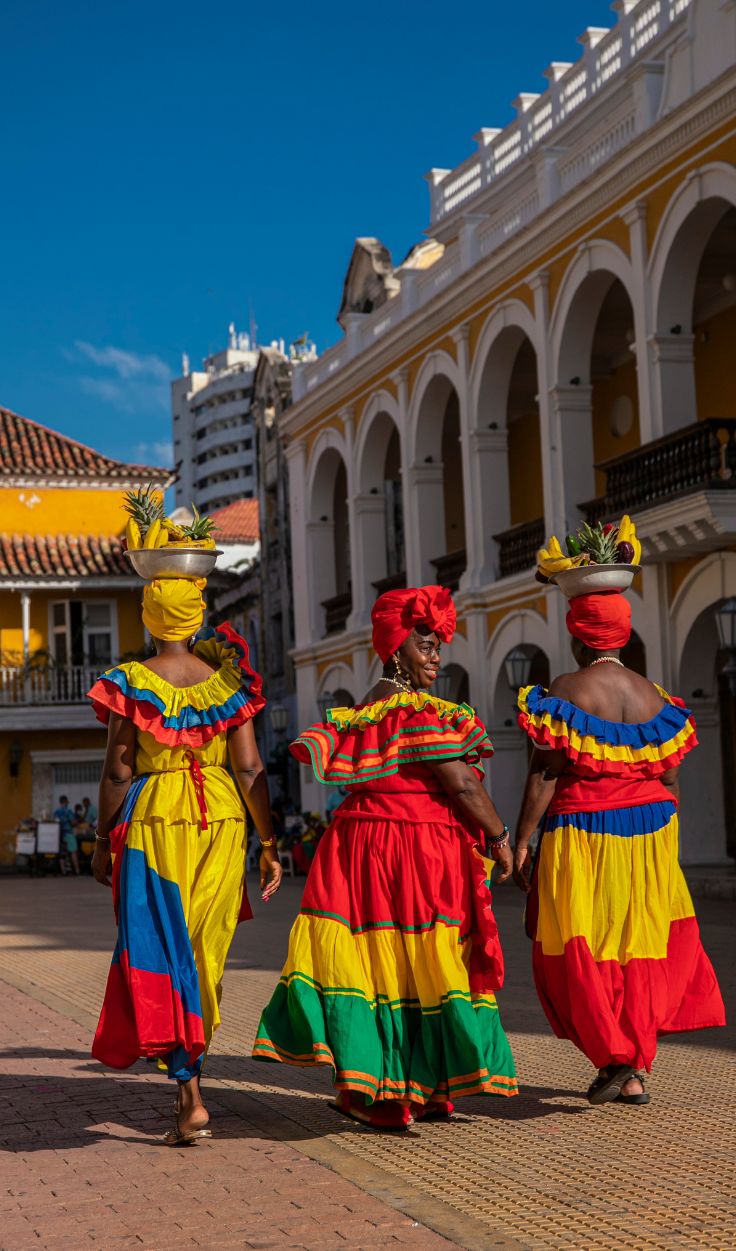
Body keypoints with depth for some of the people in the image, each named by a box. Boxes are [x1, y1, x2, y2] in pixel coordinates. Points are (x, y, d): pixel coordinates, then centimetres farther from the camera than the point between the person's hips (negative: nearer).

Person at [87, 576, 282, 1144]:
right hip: (221, 820, 3)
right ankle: (191, 1067, 26)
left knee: (162, 950, -2)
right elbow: (251, 769, -3)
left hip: (155, 821, -3)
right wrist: (269, 843, 2)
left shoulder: (131, 682, -4)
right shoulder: (226, 682, 2)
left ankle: (190, 1097, -13)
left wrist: (103, 840, 5)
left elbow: (118, 773, -5)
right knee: (206, 953, 14)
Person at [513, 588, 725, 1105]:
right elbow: (670, 780, 8)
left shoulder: (568, 690, -10)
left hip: (582, 835, -5)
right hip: (648, 838, 5)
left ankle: (615, 1057, -3)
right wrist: (664, 844, 19)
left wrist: (522, 841, -9)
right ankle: (634, 1072, 15)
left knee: (582, 954, 6)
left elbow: (545, 773, -14)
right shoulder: (655, 697, 5)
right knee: (643, 948, 13)